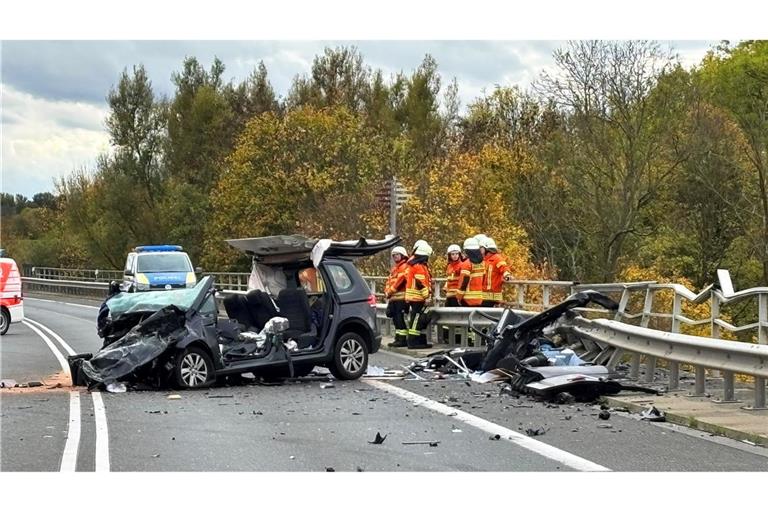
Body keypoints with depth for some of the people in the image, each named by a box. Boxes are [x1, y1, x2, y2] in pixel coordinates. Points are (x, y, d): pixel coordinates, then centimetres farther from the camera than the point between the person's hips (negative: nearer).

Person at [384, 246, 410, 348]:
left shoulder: (404, 267, -7)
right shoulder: (394, 268, 24)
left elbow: (399, 280, -16)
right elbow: (389, 281, 22)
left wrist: (390, 291, -12)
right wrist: (387, 291, 5)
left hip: (401, 297, -10)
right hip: (393, 298, 10)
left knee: (400, 318, -13)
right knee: (395, 318, 13)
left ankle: (403, 339, -12)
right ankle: (398, 338, 19)